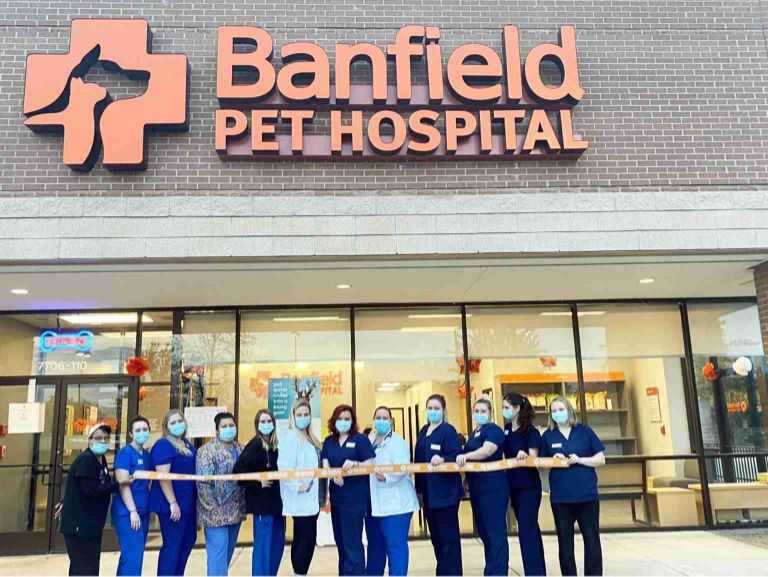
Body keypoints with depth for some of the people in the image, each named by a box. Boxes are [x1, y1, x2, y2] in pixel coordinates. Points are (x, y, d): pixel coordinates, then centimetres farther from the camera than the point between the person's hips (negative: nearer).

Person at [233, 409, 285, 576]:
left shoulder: (275, 444, 8)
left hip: (277, 500, 7)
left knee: (278, 543, 15)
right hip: (262, 501, -7)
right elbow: (238, 471, -19)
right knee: (263, 545, -1)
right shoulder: (254, 444, -12)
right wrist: (258, 482, -18)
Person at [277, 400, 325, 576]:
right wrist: (297, 487, -18)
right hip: (300, 499, -8)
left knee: (301, 539, 12)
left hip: (310, 499, 9)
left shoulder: (310, 438, 15)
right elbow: (284, 468, -21)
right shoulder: (290, 438, -12)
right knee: (307, 538, -8)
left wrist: (319, 495, 15)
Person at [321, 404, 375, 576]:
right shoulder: (328, 441, 10)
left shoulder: (360, 439, -4)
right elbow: (325, 465, 2)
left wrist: (354, 464, -27)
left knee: (352, 542, -5)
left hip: (355, 497, -6)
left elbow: (370, 464, -9)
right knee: (340, 540, 15)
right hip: (336, 496, 6)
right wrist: (334, 475, -18)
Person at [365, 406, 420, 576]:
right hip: (373, 503, 6)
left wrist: (387, 476, -33)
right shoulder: (369, 442, 13)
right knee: (375, 546, 17)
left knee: (396, 546, -6)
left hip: (394, 503, -6)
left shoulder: (398, 442, -6)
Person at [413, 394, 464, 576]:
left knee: (448, 536, -1)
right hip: (429, 492, 8)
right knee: (436, 535, 16)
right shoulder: (423, 431, 12)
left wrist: (442, 460, -38)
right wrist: (419, 486, 14)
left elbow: (456, 457, -19)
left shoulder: (448, 430, -11)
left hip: (445, 492, -8)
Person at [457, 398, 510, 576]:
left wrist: (466, 456, -42)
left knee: (496, 532, -6)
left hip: (493, 488, -9)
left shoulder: (493, 430, -9)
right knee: (484, 531, 15)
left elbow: (487, 450, -28)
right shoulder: (474, 434, 18)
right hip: (477, 488, 9)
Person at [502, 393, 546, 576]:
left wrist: (525, 455, -40)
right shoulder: (506, 429, 6)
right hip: (513, 485, 7)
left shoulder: (531, 431, -14)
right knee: (530, 529, 15)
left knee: (527, 530, -8)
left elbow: (533, 458, -21)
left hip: (529, 486, -7)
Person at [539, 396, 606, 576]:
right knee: (565, 541, 10)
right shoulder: (548, 435, 3)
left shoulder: (585, 431, 0)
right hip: (560, 496, 1)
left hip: (587, 494, -1)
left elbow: (601, 459, 0)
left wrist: (580, 459, -15)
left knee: (592, 539, 5)